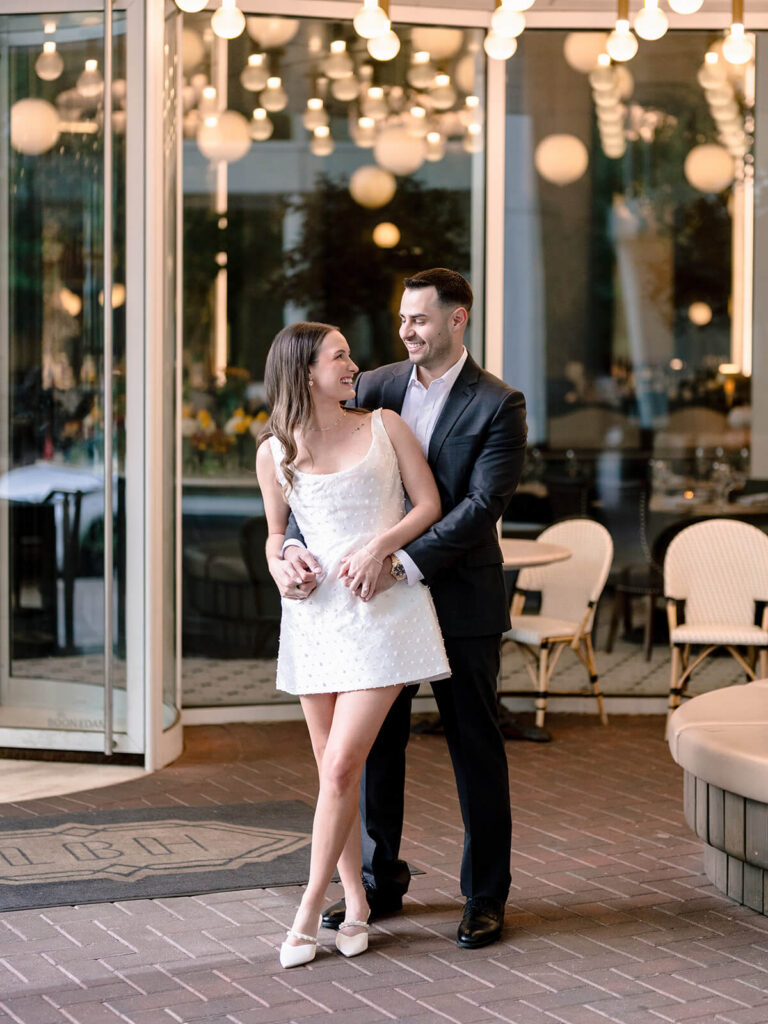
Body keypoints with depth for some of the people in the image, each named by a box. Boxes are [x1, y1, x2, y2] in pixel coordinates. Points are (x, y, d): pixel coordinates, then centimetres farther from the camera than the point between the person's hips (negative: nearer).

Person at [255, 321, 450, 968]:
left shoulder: (384, 426, 6)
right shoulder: (275, 453, 8)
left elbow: (429, 504, 4)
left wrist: (380, 544, -12)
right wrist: (278, 562, -3)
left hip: (381, 611, -2)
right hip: (315, 617, 2)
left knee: (342, 765, -10)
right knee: (333, 769, 6)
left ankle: (308, 913, -3)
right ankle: (355, 902, 19)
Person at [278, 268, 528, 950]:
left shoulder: (497, 405, -9)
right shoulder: (373, 389, 4)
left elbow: (481, 505, -18)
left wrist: (404, 565, -27)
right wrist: (295, 542, -19)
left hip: (459, 599, -4)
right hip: (380, 591, 4)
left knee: (476, 748, 5)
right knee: (375, 741, 11)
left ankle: (486, 897, 16)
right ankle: (380, 882, 26)